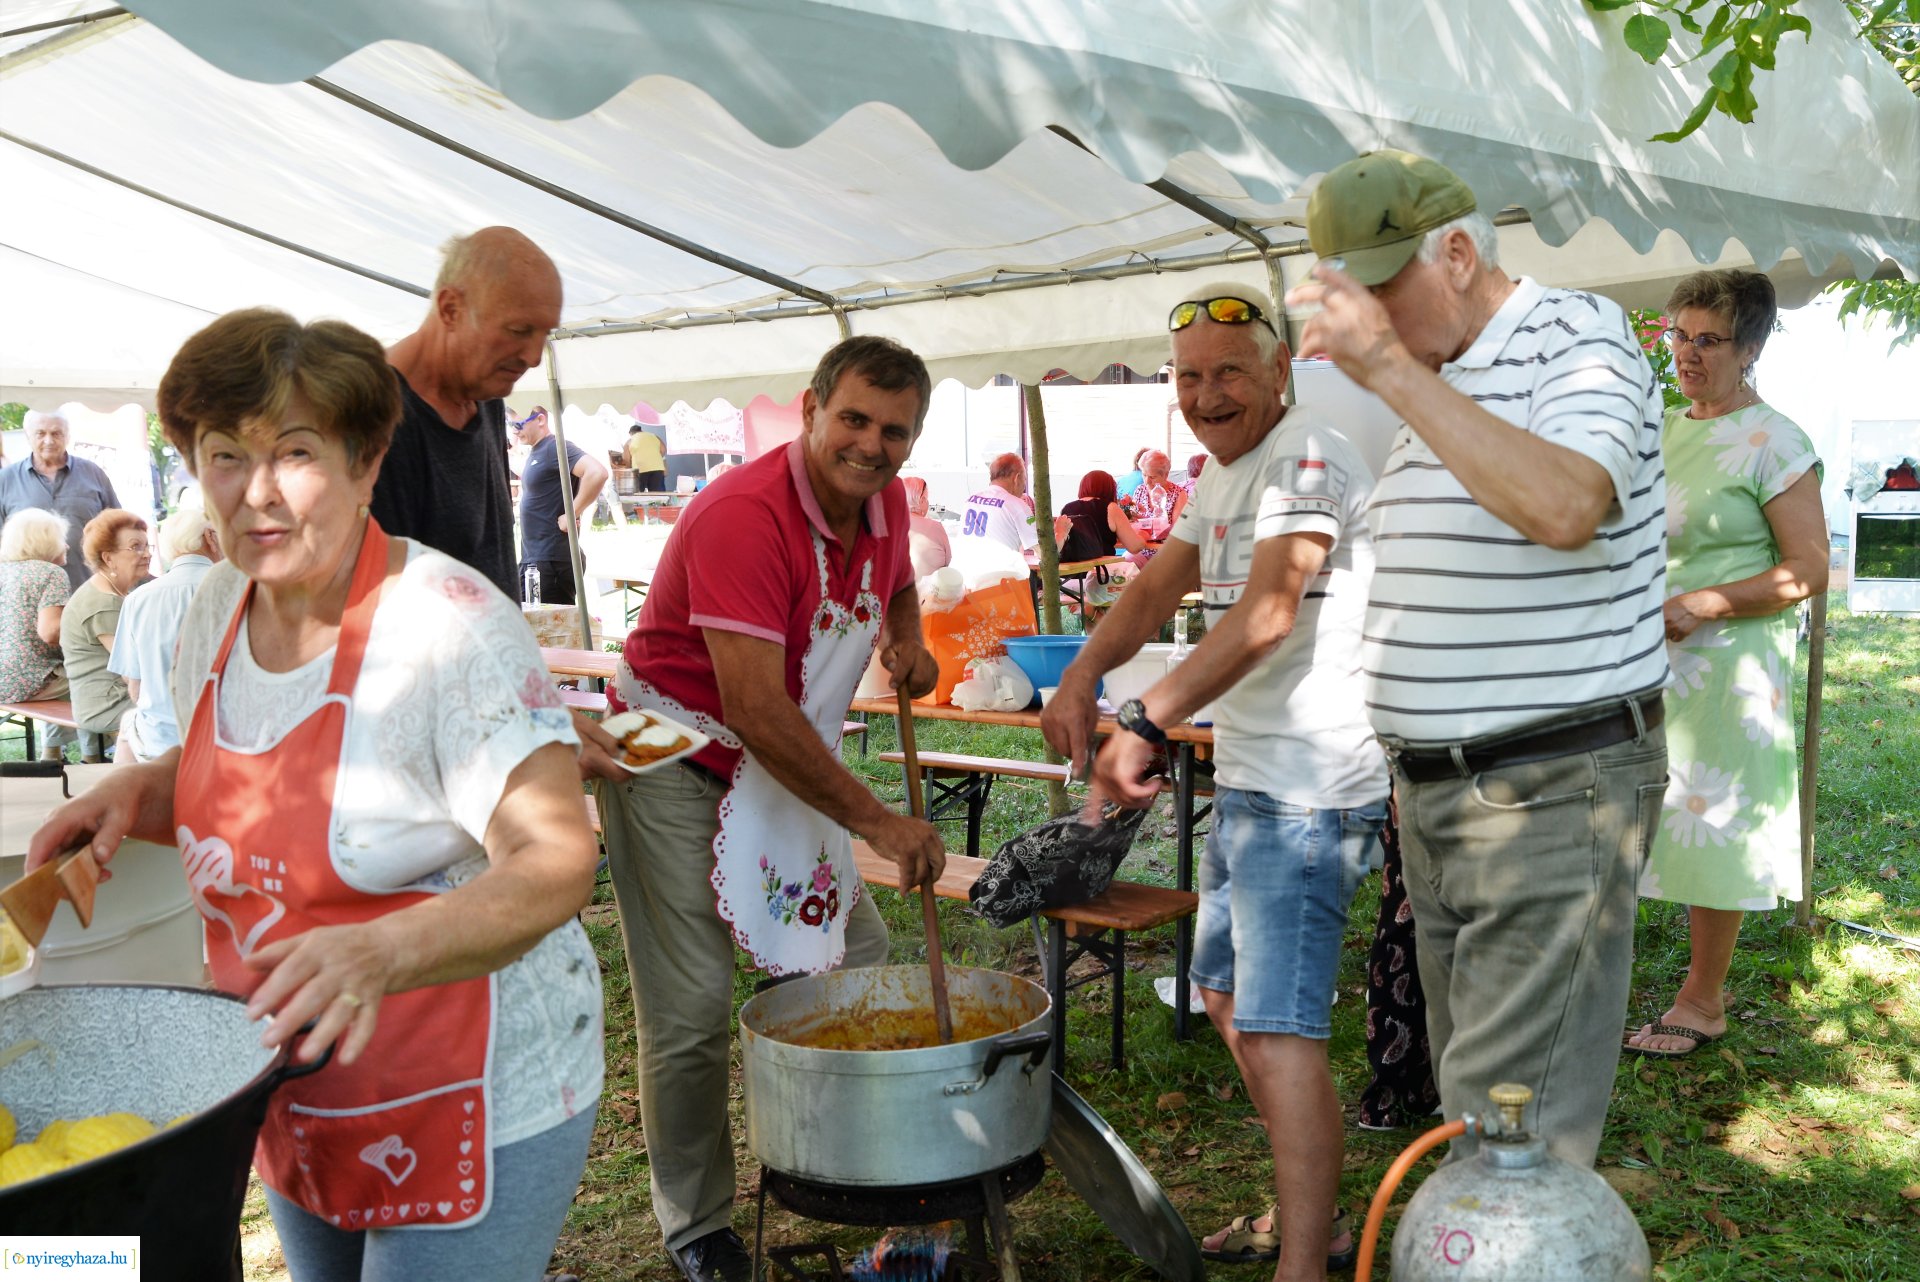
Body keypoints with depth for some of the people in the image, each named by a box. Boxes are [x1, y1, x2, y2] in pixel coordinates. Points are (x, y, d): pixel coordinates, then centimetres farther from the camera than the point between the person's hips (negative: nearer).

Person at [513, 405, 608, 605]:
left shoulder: (555, 447, -13)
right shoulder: (534, 452, 16)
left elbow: (597, 473, -28)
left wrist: (572, 515, -22)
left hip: (551, 560, -10)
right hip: (532, 558, 10)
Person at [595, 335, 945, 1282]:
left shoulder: (887, 502, -1)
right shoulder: (743, 516, -27)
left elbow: (895, 582, 24)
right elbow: (755, 708, -32)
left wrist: (907, 639, 0)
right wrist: (875, 821, -28)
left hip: (791, 761, 8)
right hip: (676, 764, -8)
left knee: (856, 959, 8)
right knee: (692, 1007, -6)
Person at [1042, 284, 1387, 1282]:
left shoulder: (1308, 457, -14)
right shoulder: (1226, 473, 17)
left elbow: (1266, 613, -28)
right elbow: (1159, 585, 14)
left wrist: (1146, 723, -35)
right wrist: (1082, 675, -4)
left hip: (1305, 793, -11)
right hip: (1245, 780, 11)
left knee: (1276, 1030, -13)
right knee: (1227, 995, 20)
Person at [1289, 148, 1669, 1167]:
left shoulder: (1579, 338, -8)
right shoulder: (1431, 385, 16)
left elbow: (1564, 509, -30)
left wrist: (1388, 366, -27)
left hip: (1554, 789, -8)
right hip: (1431, 791, 8)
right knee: (1466, 1095, 15)